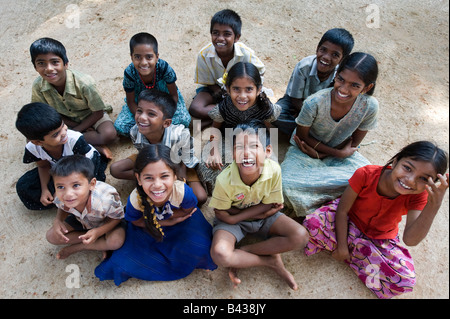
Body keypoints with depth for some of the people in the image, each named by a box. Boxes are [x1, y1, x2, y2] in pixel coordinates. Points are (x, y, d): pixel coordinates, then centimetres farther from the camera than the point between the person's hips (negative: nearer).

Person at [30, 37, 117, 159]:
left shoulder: (84, 83, -30)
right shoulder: (38, 86, -19)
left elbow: (98, 113, -20)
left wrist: (74, 132, -21)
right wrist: (75, 126, -18)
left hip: (90, 116, -4)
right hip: (66, 120, 4)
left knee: (109, 134, -33)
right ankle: (93, 145, -22)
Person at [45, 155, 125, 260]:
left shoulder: (106, 199, -42)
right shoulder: (60, 198, -28)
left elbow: (117, 217, -22)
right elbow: (63, 208, -3)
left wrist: (98, 232, -34)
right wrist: (57, 220, -23)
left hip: (105, 223, -4)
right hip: (81, 220, 5)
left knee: (117, 241, -31)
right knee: (51, 236, -10)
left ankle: (77, 247, -6)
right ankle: (100, 244, -6)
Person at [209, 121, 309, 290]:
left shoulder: (274, 170, -27)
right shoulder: (225, 180, -31)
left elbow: (268, 205, -14)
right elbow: (222, 214, -17)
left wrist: (238, 215, -22)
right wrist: (258, 212, -18)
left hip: (263, 216, 3)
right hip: (233, 220, -2)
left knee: (301, 236, -17)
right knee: (219, 255, -30)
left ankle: (241, 253, -11)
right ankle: (271, 260, -6)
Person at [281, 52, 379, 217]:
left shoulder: (370, 106, -20)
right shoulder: (314, 103, -29)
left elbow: (353, 144, -8)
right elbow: (302, 136, -14)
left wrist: (319, 154, -18)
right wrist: (337, 153, -18)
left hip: (341, 153, 3)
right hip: (305, 150, -2)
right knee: (287, 184, -30)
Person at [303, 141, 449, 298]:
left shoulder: (419, 196, -23)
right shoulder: (366, 174, -29)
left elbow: (411, 240, -35)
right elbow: (342, 210, -20)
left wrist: (434, 206, -46)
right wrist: (342, 247, -18)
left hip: (381, 239, 3)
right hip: (349, 222, -2)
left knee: (405, 279, -21)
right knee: (313, 222, -30)